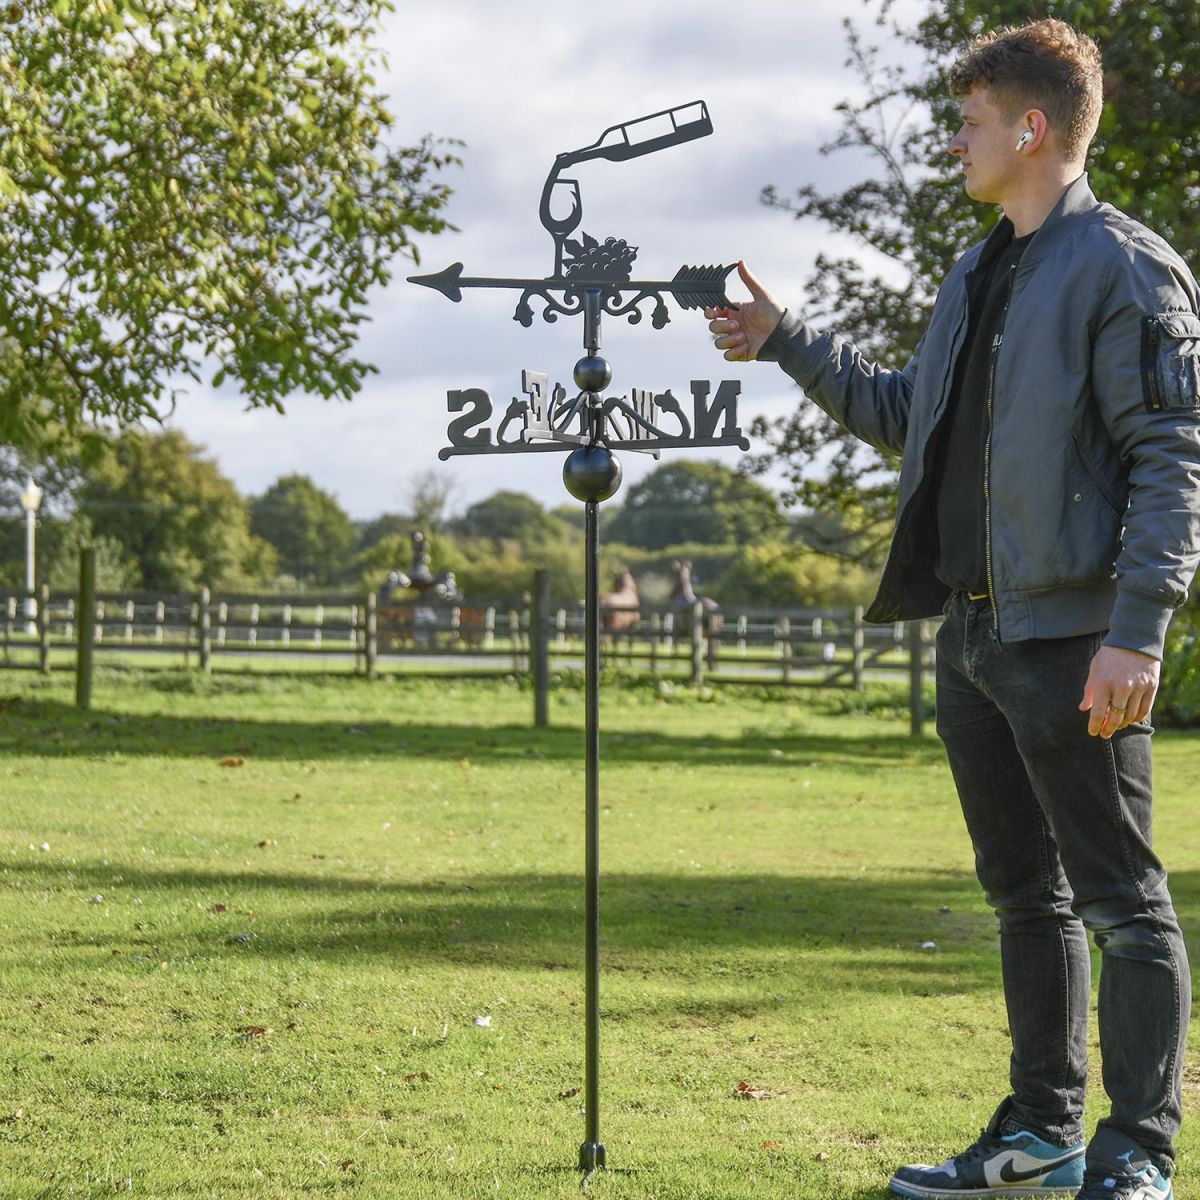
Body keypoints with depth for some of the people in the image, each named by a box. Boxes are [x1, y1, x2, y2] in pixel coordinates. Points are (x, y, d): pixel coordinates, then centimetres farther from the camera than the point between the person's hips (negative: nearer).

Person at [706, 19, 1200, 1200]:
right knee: (1025, 892, 14)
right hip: (974, 632, 9)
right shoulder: (975, 278, 18)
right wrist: (785, 341, 26)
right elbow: (905, 415, 30)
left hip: (1073, 636, -9)